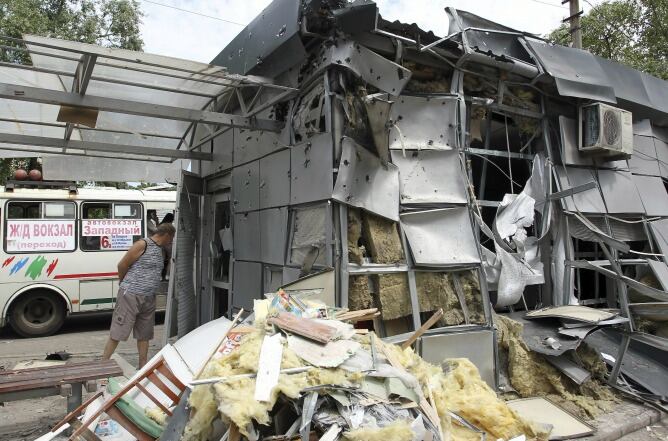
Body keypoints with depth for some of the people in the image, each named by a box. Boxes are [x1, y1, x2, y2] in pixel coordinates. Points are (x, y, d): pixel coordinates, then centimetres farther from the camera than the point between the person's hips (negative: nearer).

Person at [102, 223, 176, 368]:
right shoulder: (142, 245, -12)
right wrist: (125, 284, 8)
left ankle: (143, 366, 22)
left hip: (149, 299, 8)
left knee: (144, 334, 13)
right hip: (131, 295, -8)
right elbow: (122, 265, -6)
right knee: (117, 332, -2)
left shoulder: (162, 250, 13)